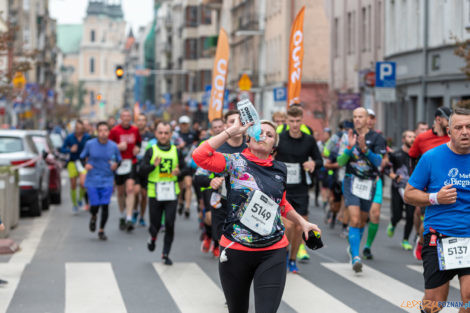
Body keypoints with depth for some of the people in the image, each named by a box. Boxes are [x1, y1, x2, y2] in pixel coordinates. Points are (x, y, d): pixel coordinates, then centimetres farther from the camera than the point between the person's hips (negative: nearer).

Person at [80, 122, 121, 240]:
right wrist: (86, 164, -12)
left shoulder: (113, 146, -1)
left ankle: (101, 230, 14)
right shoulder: (90, 144, -4)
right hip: (92, 180, -1)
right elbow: (83, 157, 9)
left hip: (107, 181, 1)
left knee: (105, 206, -5)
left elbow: (118, 160, 11)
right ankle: (93, 217, 33)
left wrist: (115, 165, -11)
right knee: (95, 206, -5)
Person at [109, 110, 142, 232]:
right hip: (119, 163, 0)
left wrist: (137, 148, 2)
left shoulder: (135, 130, 6)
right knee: (120, 192, 9)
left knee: (130, 189, -16)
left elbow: (139, 142, 23)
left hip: (131, 163, 0)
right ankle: (122, 216, 30)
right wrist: (118, 146, -16)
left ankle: (129, 219, -19)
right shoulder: (115, 130, -3)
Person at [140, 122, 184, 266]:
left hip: (171, 194, 1)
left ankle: (166, 254, 8)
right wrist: (153, 165, -21)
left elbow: (184, 168, 10)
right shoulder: (151, 151, 1)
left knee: (170, 224, -4)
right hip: (155, 193, -1)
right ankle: (153, 237, 40)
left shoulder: (176, 151, 5)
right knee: (155, 224, 4)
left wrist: (179, 171, -12)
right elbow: (142, 170, -4)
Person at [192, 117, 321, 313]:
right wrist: (233, 130, -15)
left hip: (273, 253, 2)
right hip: (236, 250, -2)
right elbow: (200, 156, -19)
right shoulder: (236, 162, -2)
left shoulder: (279, 169, 10)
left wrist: (302, 222, 22)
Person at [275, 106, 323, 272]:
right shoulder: (279, 139, -6)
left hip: (301, 190, 3)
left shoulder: (309, 140, 0)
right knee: (288, 225, -15)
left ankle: (292, 260, 23)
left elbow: (320, 161, 10)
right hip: (282, 189, -2)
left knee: (299, 227, 4)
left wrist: (313, 163, -12)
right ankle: (285, 252, 13)